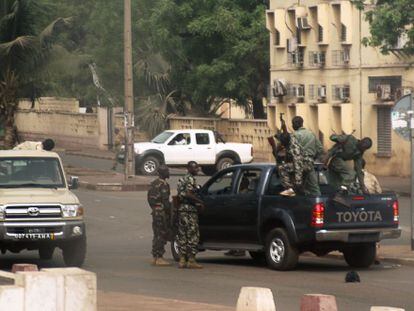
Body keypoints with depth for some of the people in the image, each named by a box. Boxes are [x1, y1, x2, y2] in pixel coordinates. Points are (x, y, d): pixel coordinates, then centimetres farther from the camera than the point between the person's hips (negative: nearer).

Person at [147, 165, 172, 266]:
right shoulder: (164, 185, -15)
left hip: (155, 211, 9)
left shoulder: (153, 184, 12)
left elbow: (149, 198, 18)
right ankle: (159, 258, -7)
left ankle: (155, 258, 19)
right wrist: (169, 211, -12)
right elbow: (165, 201, -19)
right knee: (162, 235, -6)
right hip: (162, 212, -9)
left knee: (157, 235, 15)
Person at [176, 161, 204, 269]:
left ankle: (182, 260, 9)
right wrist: (200, 202, -12)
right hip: (190, 210, -10)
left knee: (182, 235, 9)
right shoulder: (190, 179, -10)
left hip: (181, 209, 10)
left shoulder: (182, 179, 20)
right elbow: (188, 194, -22)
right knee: (193, 235, -7)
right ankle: (191, 260, -9)